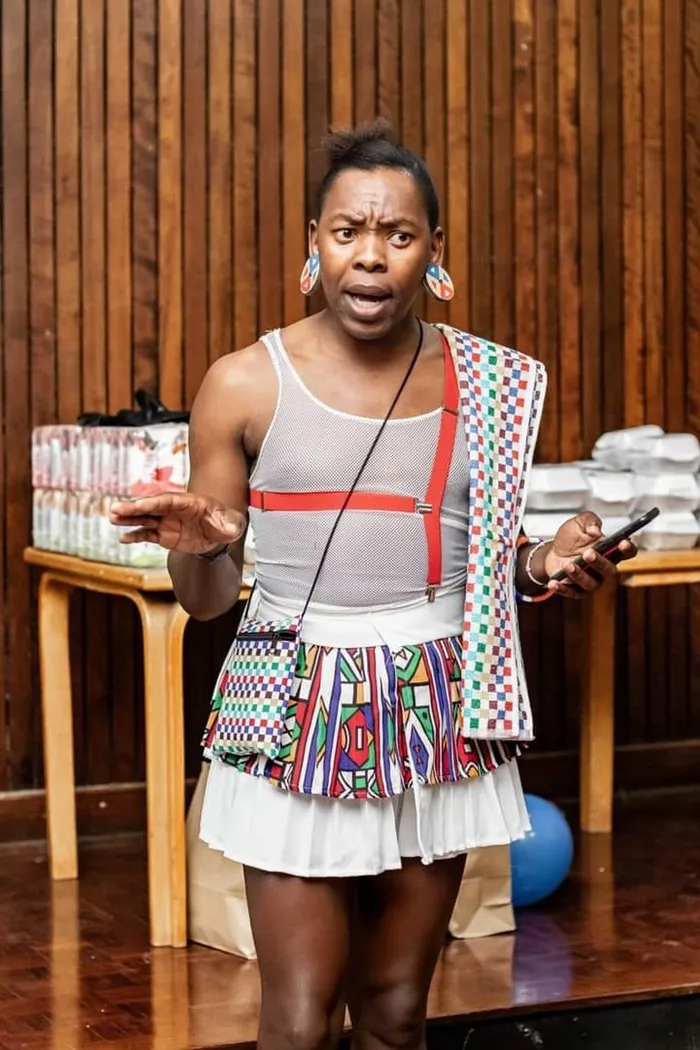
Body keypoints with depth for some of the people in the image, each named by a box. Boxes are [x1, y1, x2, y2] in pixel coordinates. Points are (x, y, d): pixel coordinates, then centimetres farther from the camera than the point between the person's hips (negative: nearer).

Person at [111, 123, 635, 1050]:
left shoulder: (488, 383, 2)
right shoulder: (245, 385, -4)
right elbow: (207, 599, 3)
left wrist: (544, 565, -6)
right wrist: (196, 548, -19)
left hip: (439, 718, 2)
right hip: (300, 716, -2)